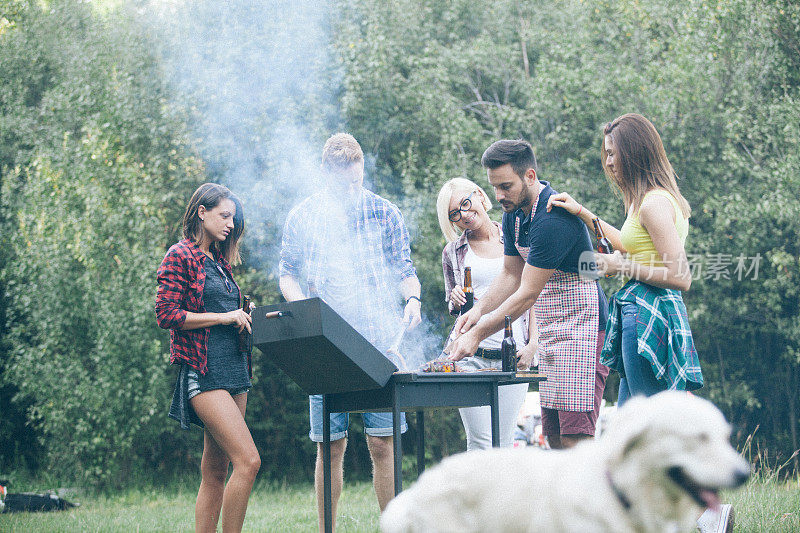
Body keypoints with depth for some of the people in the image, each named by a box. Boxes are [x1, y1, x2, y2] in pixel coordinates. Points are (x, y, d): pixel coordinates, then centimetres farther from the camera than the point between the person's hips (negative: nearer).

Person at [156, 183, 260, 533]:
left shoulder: (219, 262, 20)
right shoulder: (181, 256, -4)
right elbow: (166, 314, -12)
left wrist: (246, 318, 7)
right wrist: (223, 317, -12)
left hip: (233, 369, 8)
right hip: (203, 371, -8)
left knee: (216, 471, 6)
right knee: (248, 461, -17)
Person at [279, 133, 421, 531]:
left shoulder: (385, 213, 7)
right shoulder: (302, 217, 7)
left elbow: (404, 270, 12)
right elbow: (288, 274, 13)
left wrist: (412, 297, -9)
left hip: (379, 344, 0)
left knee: (382, 444, -2)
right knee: (330, 447, 1)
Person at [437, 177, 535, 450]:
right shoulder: (453, 252, 12)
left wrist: (532, 344, 0)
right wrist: (455, 301, -2)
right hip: (469, 354, 0)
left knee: (503, 444, -2)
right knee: (480, 443, -10)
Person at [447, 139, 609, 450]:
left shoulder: (553, 219, -23)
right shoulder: (514, 213, 8)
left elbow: (527, 295, -22)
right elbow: (511, 276, 15)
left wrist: (478, 334, -19)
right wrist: (479, 310, -2)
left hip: (580, 328, -9)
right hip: (550, 332, 9)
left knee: (574, 437, -15)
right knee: (554, 436, 6)